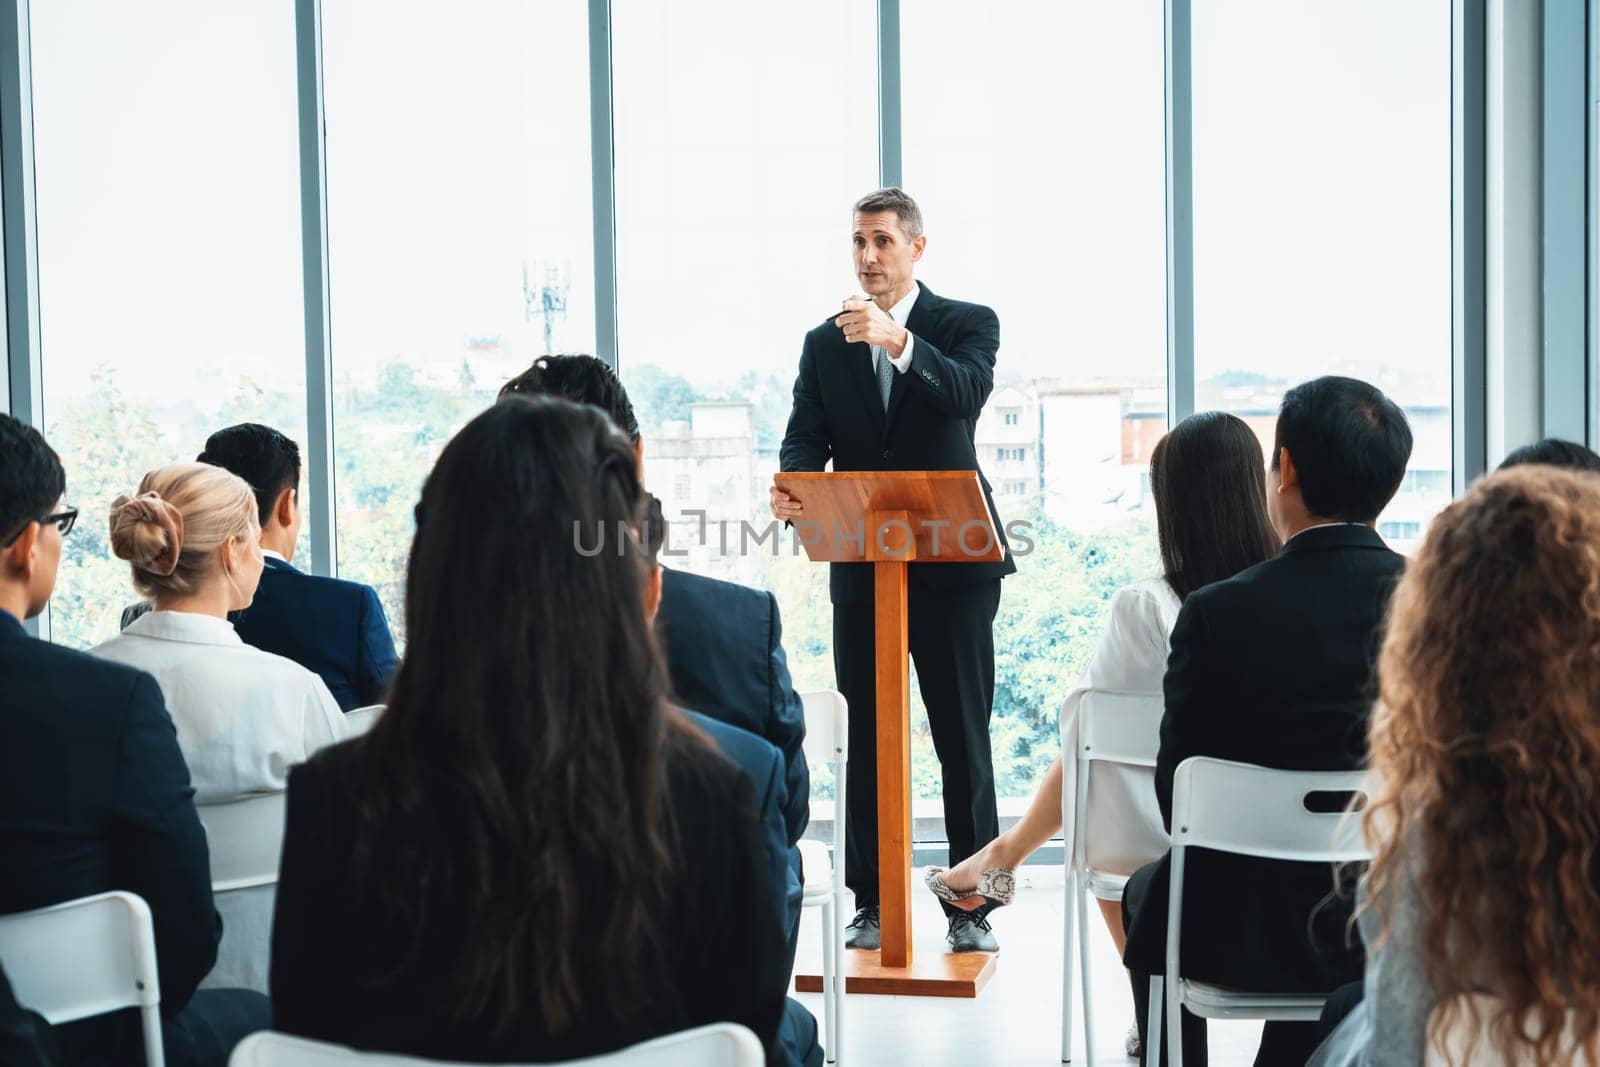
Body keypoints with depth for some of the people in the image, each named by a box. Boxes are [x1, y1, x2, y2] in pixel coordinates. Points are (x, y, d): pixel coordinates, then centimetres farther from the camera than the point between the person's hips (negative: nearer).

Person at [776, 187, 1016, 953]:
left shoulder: (967, 324, 2)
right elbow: (805, 437, 2)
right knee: (867, 739, 7)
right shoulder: (824, 343, 11)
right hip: (861, 567, 3)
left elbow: (967, 392, -19)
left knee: (963, 738, 1)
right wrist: (792, 489, -20)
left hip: (951, 564, -3)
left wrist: (899, 341, -35)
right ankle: (871, 904, 14)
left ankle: (972, 907, 8)